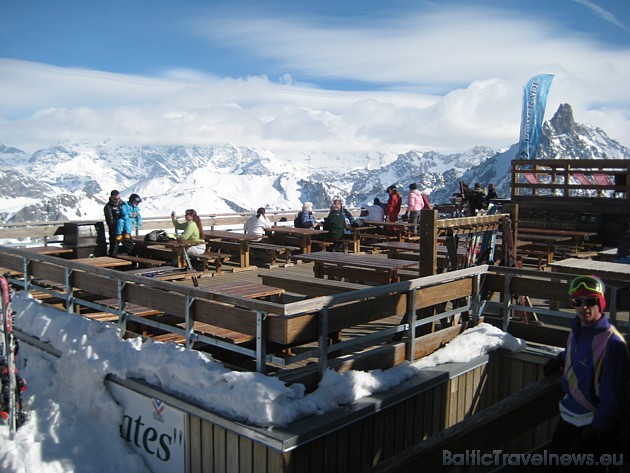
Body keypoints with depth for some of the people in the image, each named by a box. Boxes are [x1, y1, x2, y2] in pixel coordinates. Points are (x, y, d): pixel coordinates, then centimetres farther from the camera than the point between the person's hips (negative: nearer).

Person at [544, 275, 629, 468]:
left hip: (594, 423, -8)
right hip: (568, 416, 8)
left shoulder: (612, 343, -25)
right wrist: (561, 359, 13)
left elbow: (613, 396, -23)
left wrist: (596, 431, -22)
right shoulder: (576, 330, 0)